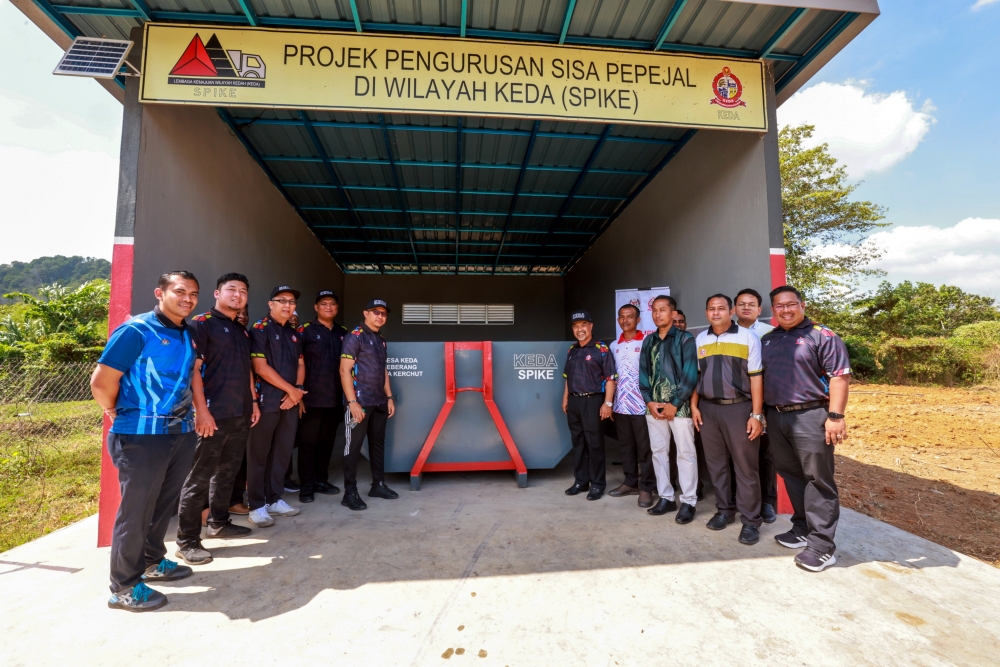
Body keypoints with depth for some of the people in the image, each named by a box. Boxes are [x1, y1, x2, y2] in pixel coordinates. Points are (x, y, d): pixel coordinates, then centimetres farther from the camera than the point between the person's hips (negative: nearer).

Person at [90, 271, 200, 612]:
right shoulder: (136, 330, -14)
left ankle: (153, 562, 38)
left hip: (181, 433, 7)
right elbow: (102, 381, -16)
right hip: (141, 436, -7)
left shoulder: (188, 335, 9)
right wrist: (117, 413, -2)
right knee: (136, 509, 4)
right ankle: (124, 587, 19)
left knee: (164, 504, 19)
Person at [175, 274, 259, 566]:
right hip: (214, 414, -8)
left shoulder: (242, 331, 17)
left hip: (241, 414, 8)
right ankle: (187, 541, 8)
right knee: (199, 477, -1)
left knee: (227, 472, 16)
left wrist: (253, 401, 17)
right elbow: (193, 368, -13)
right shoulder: (202, 323, -6)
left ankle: (219, 523, 30)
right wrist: (201, 410, -19)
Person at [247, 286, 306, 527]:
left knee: (282, 452, 12)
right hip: (267, 401, -7)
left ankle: (274, 500, 23)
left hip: (290, 402, 7)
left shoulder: (293, 333, 15)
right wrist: (291, 389, -11)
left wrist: (298, 390, -3)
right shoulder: (260, 330, -6)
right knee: (259, 454, 1)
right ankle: (257, 506, 11)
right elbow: (261, 367, -14)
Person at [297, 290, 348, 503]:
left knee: (327, 441, 13)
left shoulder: (343, 334, 11)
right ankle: (307, 485, 15)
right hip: (312, 398, -4)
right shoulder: (305, 331, -2)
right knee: (309, 441, 3)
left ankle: (322, 480, 26)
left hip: (335, 398, 4)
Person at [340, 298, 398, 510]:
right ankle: (350, 493, 7)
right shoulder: (355, 337, -8)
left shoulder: (381, 340, 16)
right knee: (353, 447, -1)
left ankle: (378, 485, 24)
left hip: (379, 402, 8)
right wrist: (352, 401, -19)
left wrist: (389, 397, 14)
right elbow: (344, 370, -13)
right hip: (360, 402, -8)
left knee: (378, 443, 13)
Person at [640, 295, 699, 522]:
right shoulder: (648, 341, 11)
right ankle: (665, 497, 22)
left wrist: (675, 404, -13)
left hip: (679, 406, -5)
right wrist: (649, 402, -3)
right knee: (658, 451, 10)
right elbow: (643, 374, 10)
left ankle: (688, 501, 14)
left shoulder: (685, 339, -3)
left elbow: (690, 376, -10)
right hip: (654, 406, 5)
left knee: (685, 453, 3)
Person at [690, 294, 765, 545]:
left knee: (745, 467, 3)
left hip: (739, 408, -4)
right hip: (708, 409, 4)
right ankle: (725, 510, 26)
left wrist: (756, 414, -10)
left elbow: (756, 377, -6)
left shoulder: (747, 337, -3)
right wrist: (694, 406, 6)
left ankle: (750, 520, 14)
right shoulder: (700, 340, 9)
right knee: (716, 464, 12)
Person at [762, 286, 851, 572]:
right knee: (791, 475, 15)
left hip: (811, 416, -6)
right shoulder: (766, 340, 13)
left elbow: (840, 377, -11)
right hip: (776, 417, 6)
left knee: (818, 480, 0)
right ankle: (803, 528, 30)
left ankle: (822, 545, 8)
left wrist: (835, 416, -18)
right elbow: (758, 377, 17)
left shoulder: (822, 336, -4)